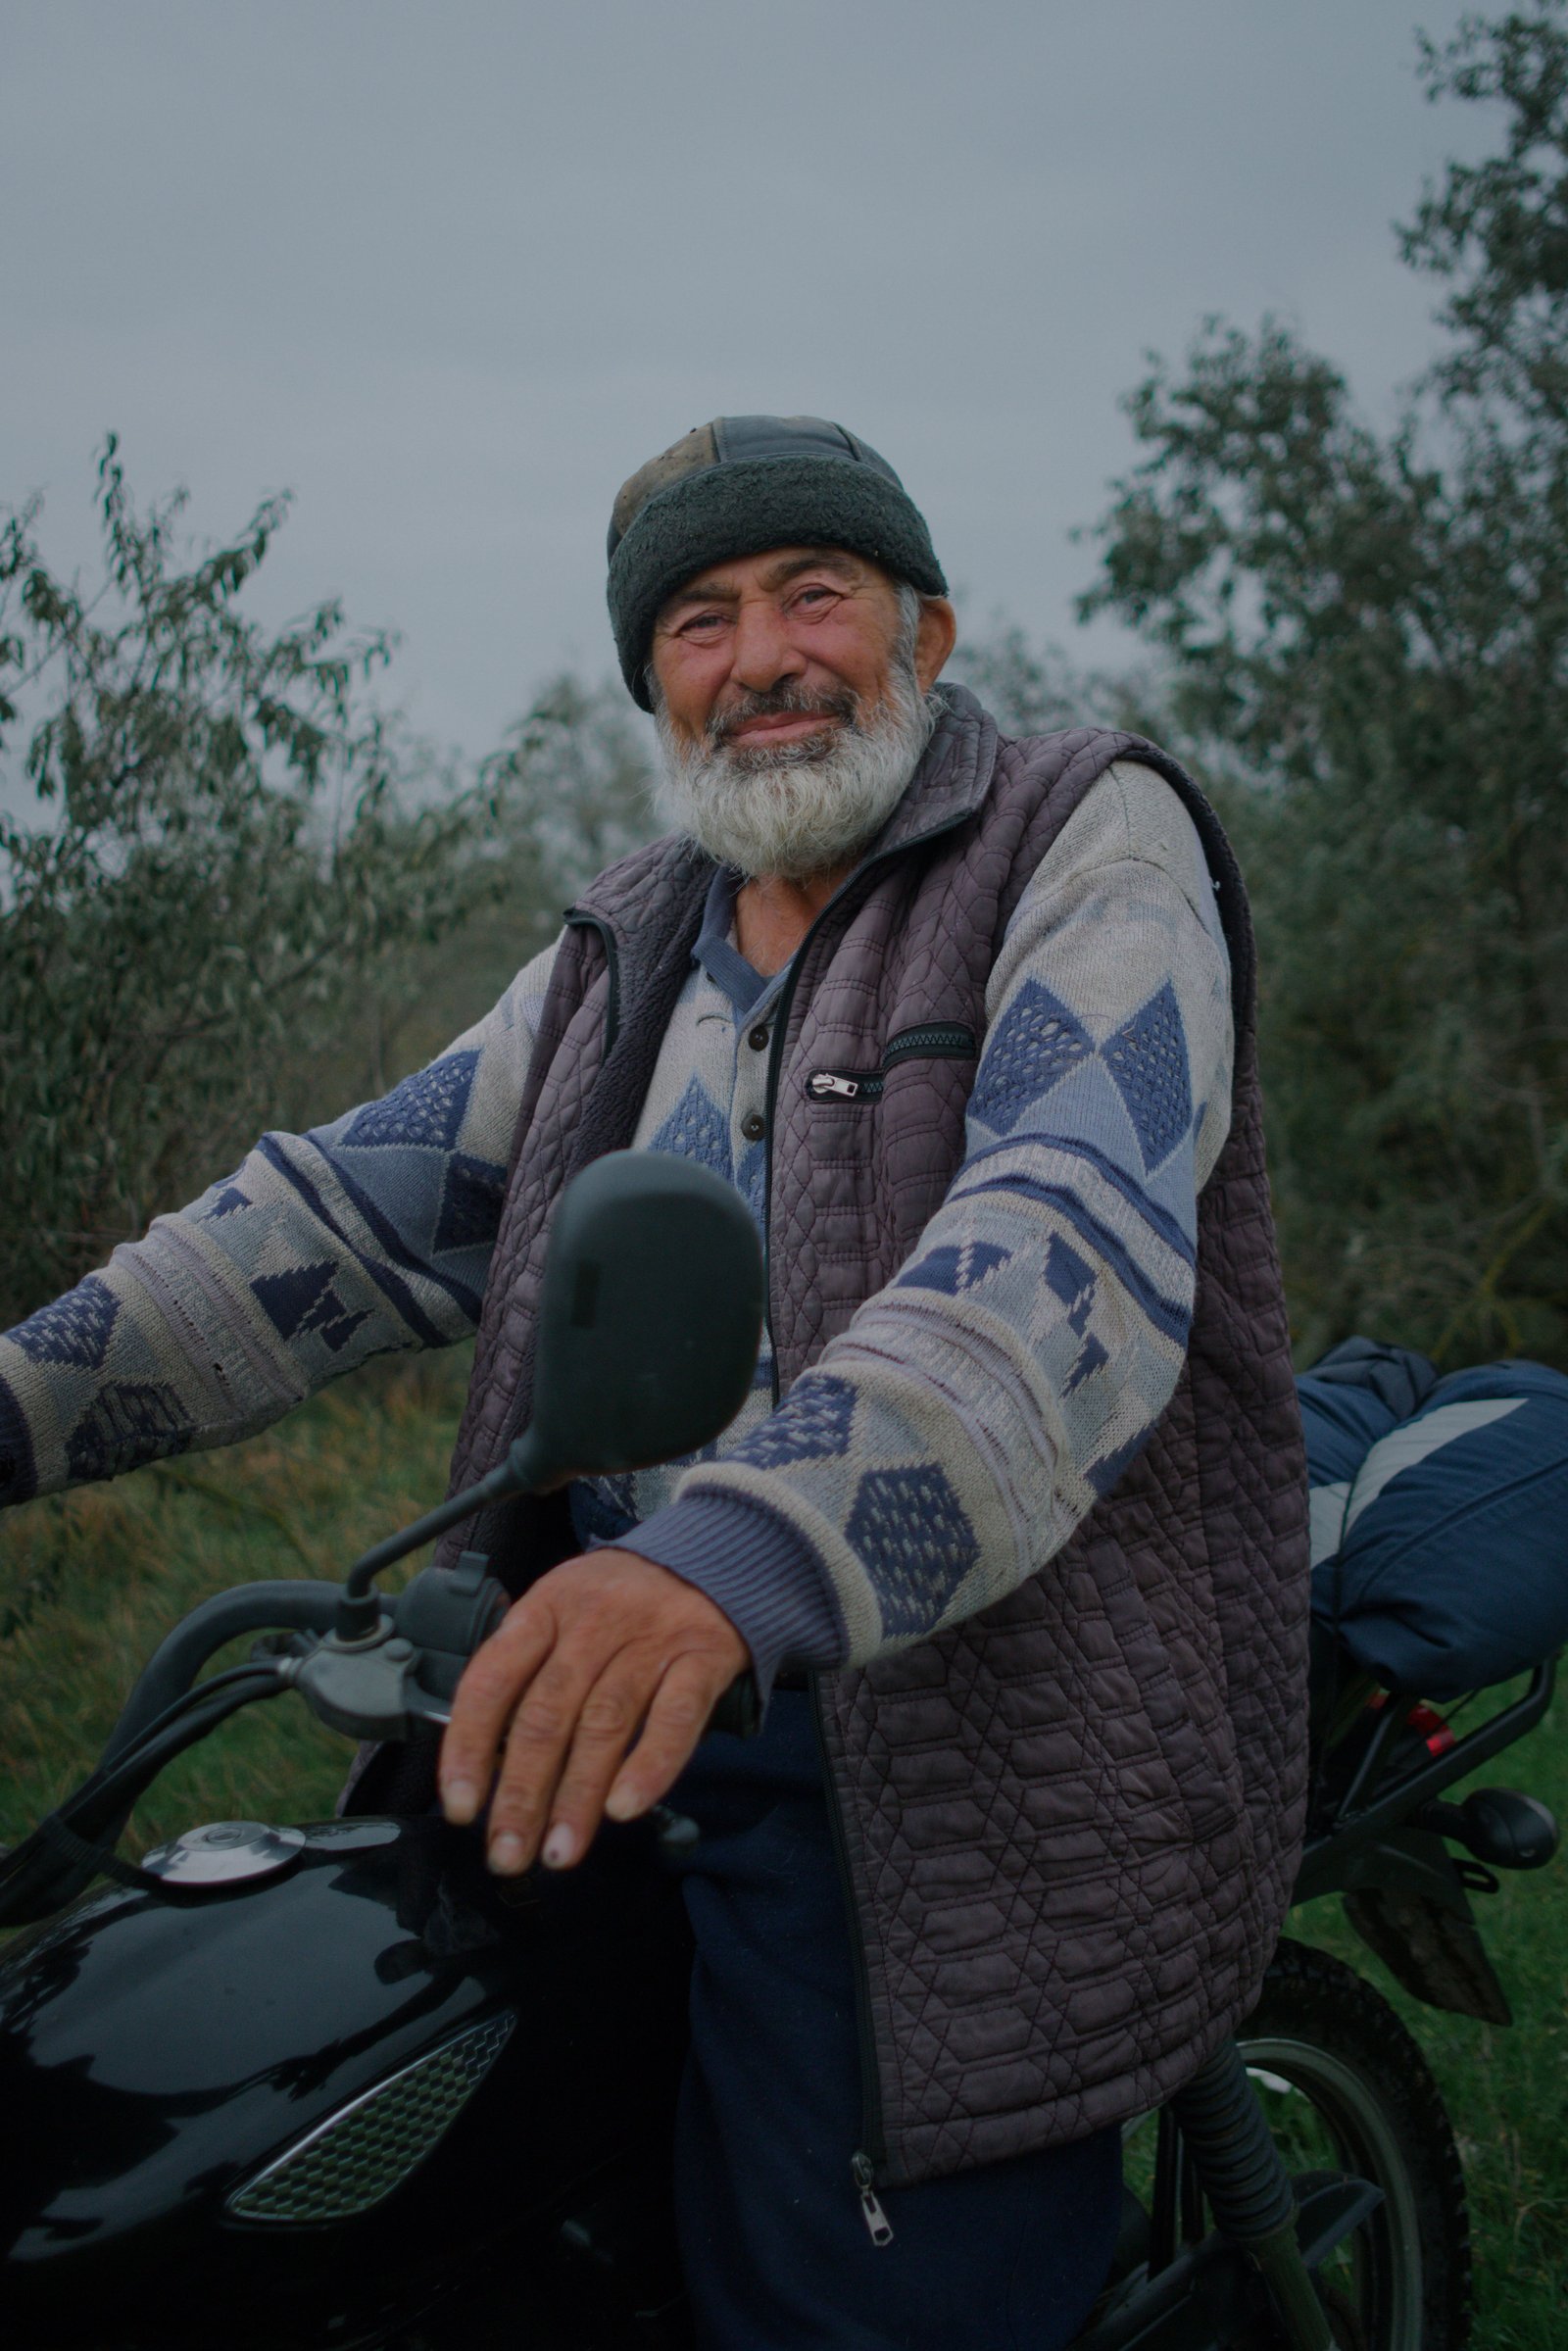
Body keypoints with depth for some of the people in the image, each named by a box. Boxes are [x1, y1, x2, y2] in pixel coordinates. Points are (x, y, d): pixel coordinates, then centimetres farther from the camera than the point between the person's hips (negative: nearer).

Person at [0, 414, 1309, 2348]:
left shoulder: (1093, 842, -6)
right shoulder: (634, 946, 16)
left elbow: (1077, 1243, -24)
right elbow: (368, 1195, 14)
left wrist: (740, 1560, -40)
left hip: (951, 1771, -6)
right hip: (615, 1719, 6)